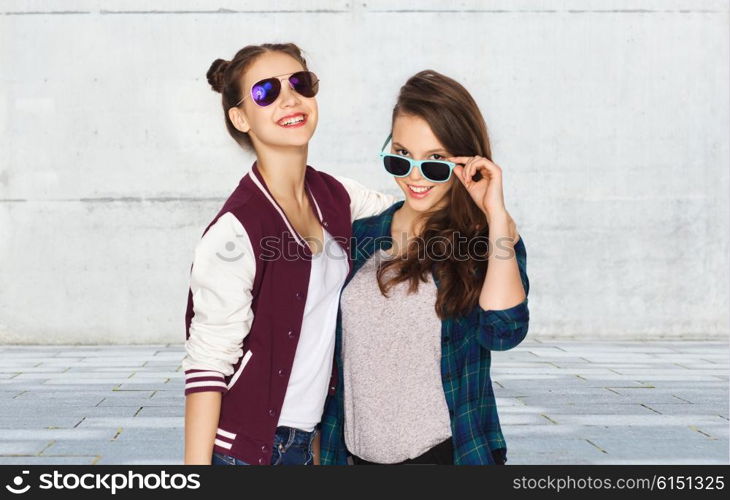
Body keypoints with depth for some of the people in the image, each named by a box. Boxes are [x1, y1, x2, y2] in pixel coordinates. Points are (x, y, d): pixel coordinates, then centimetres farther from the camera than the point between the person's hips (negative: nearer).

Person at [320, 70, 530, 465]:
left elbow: (501, 331, -24)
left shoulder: (486, 239, -6)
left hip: (447, 449, -3)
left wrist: (495, 214, -21)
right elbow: (332, 350, 9)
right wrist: (323, 446, 9)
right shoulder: (362, 235, 3)